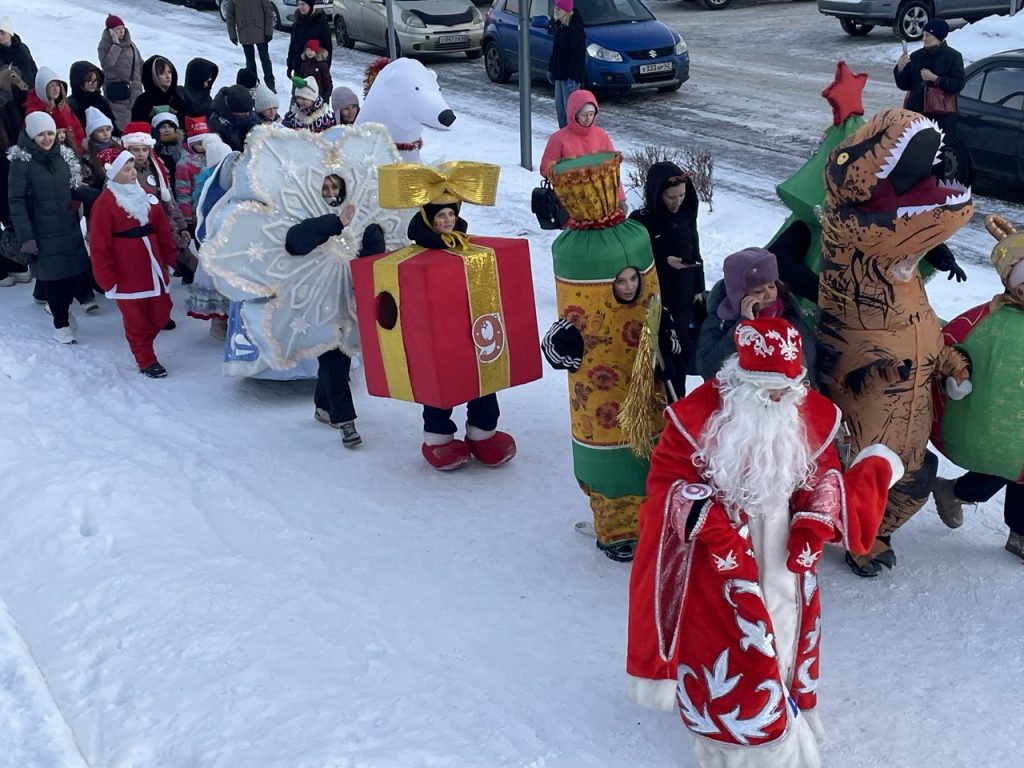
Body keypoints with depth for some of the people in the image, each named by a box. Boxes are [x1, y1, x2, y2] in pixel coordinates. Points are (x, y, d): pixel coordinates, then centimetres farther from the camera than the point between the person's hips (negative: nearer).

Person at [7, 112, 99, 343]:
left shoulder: (61, 156, 7)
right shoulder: (21, 161, -10)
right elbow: (16, 201, -12)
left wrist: (100, 196, -2)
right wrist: (25, 237, -17)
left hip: (69, 228, 5)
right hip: (43, 232, -5)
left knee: (77, 271, 9)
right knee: (53, 276, 0)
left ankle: (59, 307, 38)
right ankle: (60, 325, 17)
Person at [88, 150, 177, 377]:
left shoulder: (144, 195, 8)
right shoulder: (105, 203, -12)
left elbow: (162, 229, 13)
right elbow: (98, 246, -12)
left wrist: (169, 259, 9)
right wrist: (108, 279, -11)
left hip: (154, 269, 6)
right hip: (127, 275, -6)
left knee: (161, 314, 12)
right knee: (136, 320, 6)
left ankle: (142, 346, 35)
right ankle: (146, 361, 21)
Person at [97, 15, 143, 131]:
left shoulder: (130, 44, 13)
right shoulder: (104, 45, -1)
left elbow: (140, 64, 19)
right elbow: (107, 64, -19)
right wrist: (116, 44, -15)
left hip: (134, 90, 5)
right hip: (116, 90, -5)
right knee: (121, 123, -12)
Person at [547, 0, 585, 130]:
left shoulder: (575, 28, -18)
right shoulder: (560, 25, 11)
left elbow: (578, 55, -21)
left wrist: (573, 77, -25)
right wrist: (551, 68, 20)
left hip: (570, 75, -10)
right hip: (560, 74, 10)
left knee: (569, 107, -8)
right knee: (560, 106, 14)